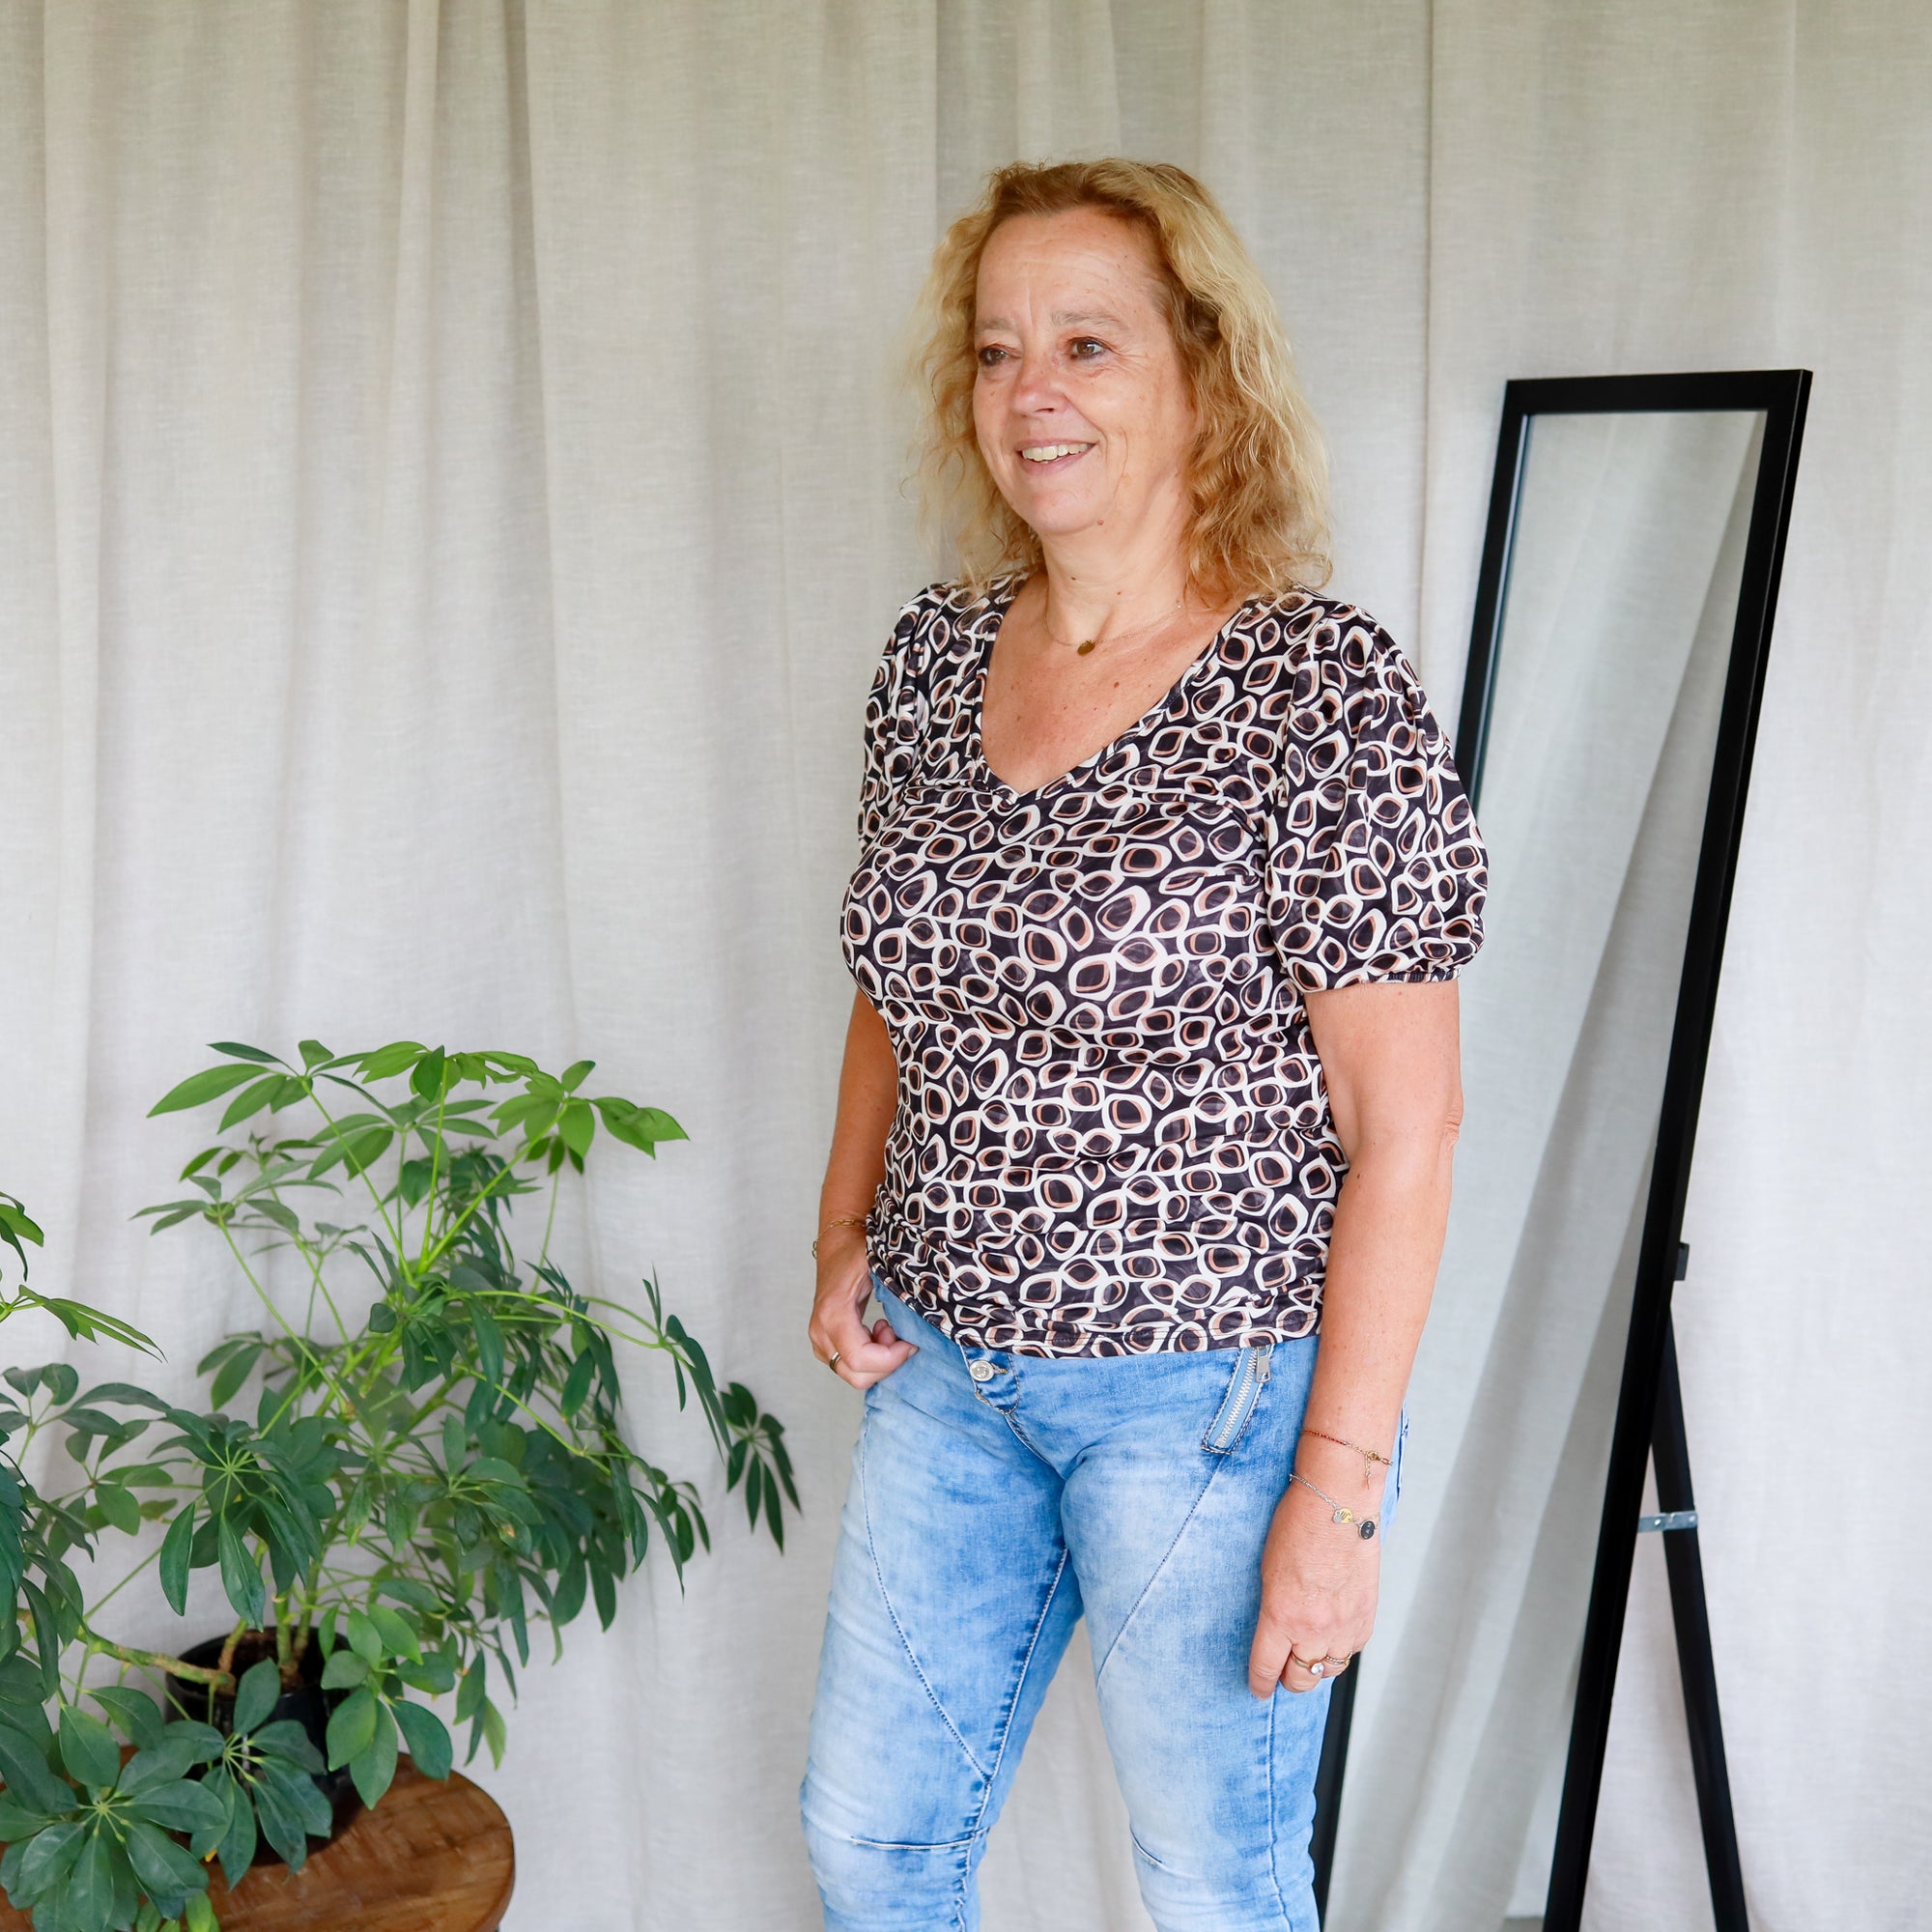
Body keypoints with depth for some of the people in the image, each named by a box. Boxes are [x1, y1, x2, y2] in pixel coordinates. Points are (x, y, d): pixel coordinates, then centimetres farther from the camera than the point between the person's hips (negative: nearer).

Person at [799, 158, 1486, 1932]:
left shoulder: (1323, 691, -18)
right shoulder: (935, 655, 2)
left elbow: (1404, 1124, -17)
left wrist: (1337, 1488, -18)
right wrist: (846, 1245, 5)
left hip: (1213, 1389, -6)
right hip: (948, 1366, 6)